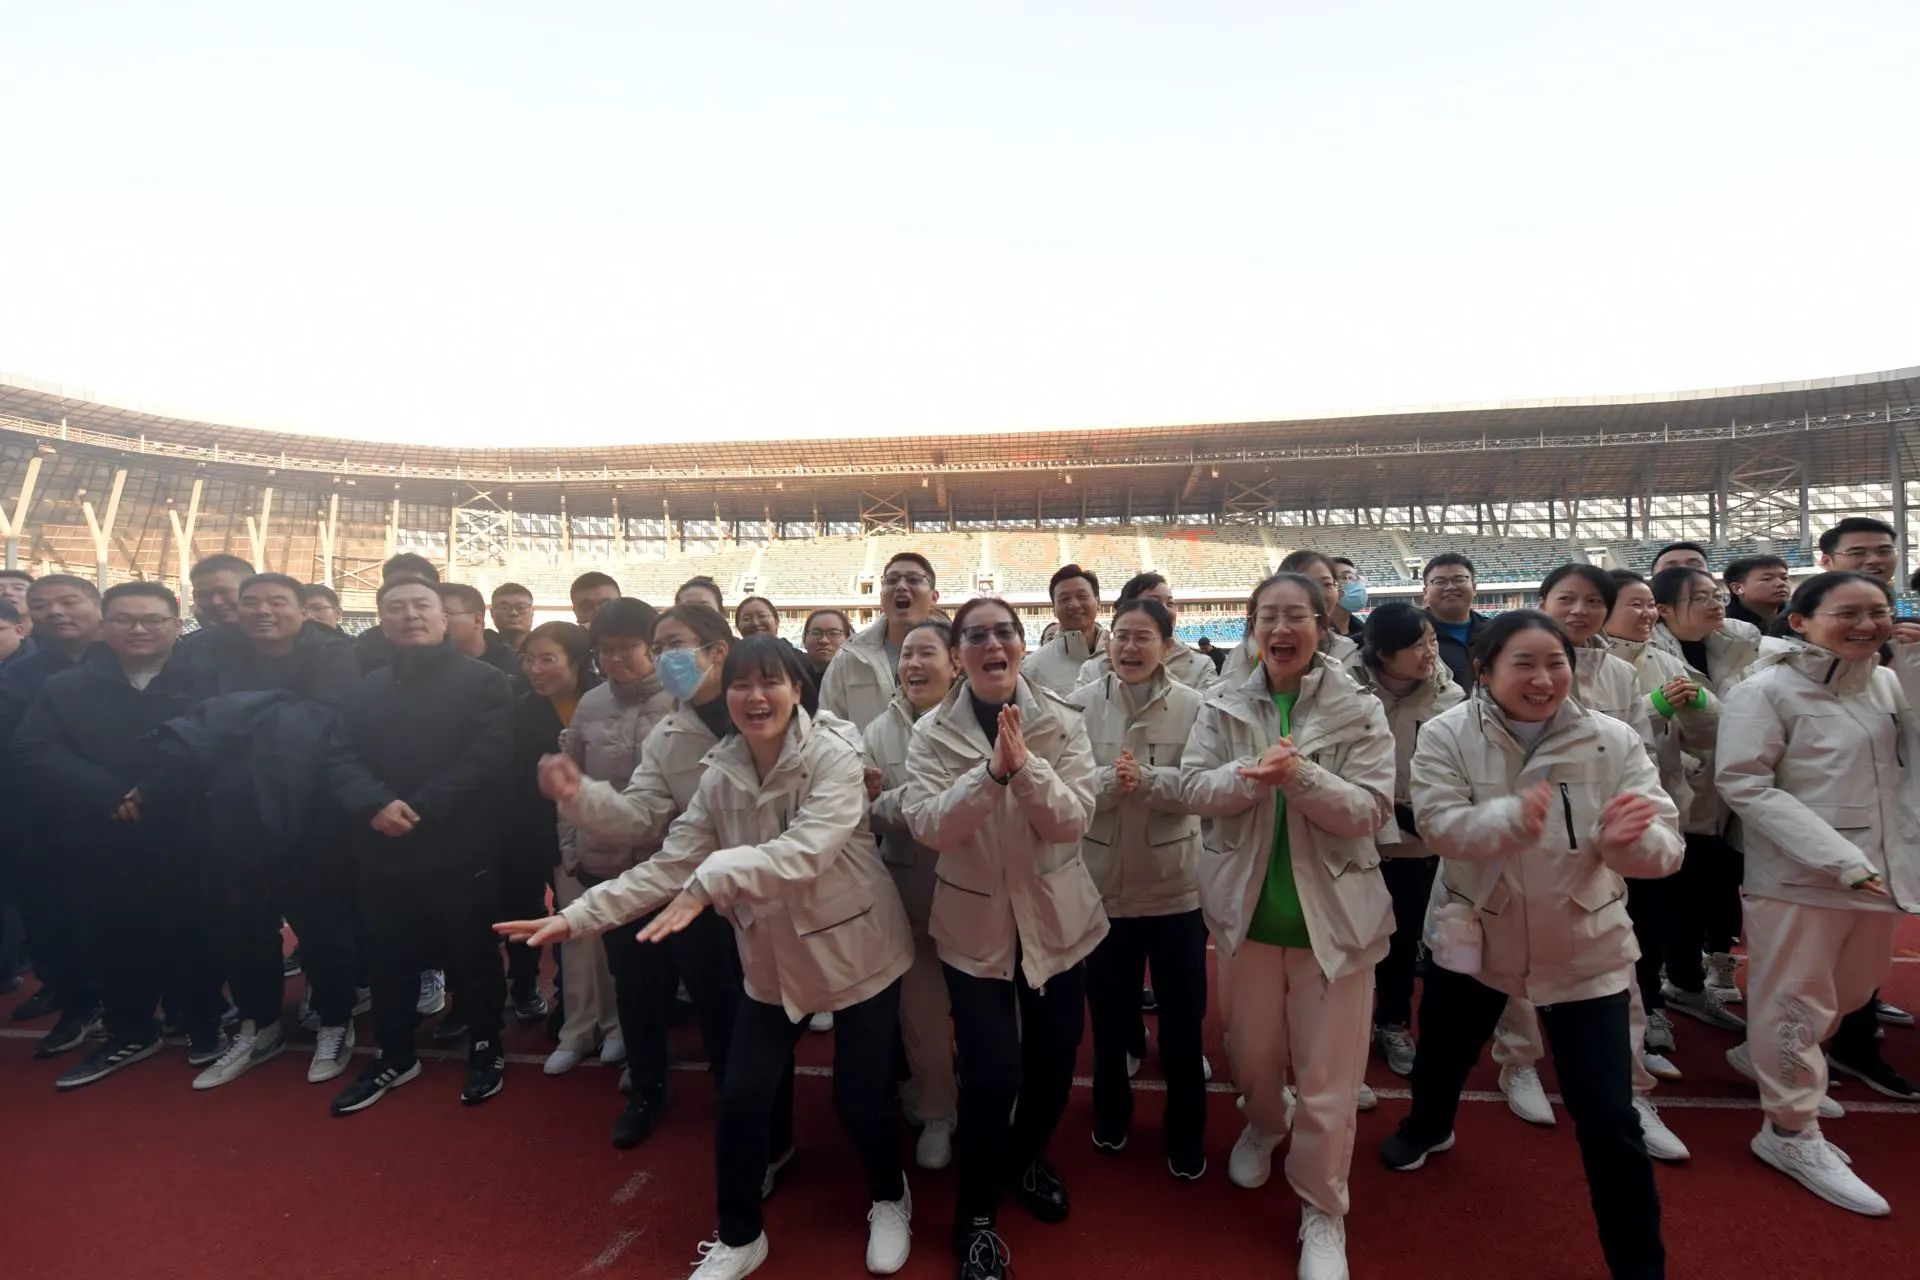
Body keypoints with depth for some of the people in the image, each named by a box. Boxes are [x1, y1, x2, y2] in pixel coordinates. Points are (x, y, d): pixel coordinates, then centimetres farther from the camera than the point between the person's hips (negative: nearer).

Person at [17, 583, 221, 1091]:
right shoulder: (64, 688, 8)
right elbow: (33, 751, -4)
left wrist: (151, 794, -20)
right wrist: (111, 795, -17)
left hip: (185, 844, -3)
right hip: (103, 847, 3)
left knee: (188, 937, 7)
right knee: (116, 943, 13)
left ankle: (205, 1027, 26)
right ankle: (129, 1033, 32)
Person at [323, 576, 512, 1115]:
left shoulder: (483, 681, -2)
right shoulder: (364, 690, 15)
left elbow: (487, 758, -13)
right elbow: (340, 759, 3)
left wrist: (419, 809, -18)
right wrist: (376, 804, -17)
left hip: (459, 850, -4)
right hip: (383, 852, 5)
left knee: (471, 954, 7)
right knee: (389, 958, 14)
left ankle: (486, 1049, 25)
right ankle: (394, 1055, 33)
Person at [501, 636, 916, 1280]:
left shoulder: (834, 755, -21)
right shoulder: (720, 774, -5)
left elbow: (808, 851, -35)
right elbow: (669, 865, -6)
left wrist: (713, 880, -46)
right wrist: (578, 915, -15)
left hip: (854, 949, -4)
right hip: (773, 958, 4)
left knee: (858, 1099, 5)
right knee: (741, 1097, 5)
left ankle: (889, 1201, 38)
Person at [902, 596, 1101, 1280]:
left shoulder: (1062, 722, -6)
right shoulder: (933, 732, -8)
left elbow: (1075, 820, -14)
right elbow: (927, 825, -19)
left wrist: (1026, 766, -30)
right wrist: (993, 770, -32)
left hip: (1056, 919, 2)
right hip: (975, 925, -2)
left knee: (1054, 1061, 15)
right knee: (992, 1076, -5)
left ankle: (1027, 1159, 48)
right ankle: (975, 1216, 23)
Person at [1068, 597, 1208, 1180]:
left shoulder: (1193, 706, -7)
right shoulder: (1080, 704, -6)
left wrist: (1146, 778, -28)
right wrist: (1108, 780, -29)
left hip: (1176, 886, -1)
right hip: (1103, 883, 1)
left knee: (1183, 1017, 13)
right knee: (1109, 1011, 19)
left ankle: (1185, 1134, 34)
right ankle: (1111, 1112, 44)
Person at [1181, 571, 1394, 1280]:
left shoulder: (1359, 711, -7)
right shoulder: (1223, 707, -1)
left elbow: (1371, 809, -14)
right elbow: (1192, 787, -7)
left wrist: (1300, 776, -29)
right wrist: (1252, 775, -26)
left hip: (1332, 912, -2)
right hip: (1245, 906, 2)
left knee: (1327, 1075, 6)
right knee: (1252, 1051, 20)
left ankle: (1322, 1211, 28)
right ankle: (1262, 1126, 53)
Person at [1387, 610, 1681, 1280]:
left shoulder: (1613, 741, -14)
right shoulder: (1448, 734, -15)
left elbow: (1663, 848, -17)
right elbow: (1438, 824, -23)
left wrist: (1629, 838, -41)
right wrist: (1511, 818, -42)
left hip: (1583, 948, -1)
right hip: (1474, 933, 1)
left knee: (1609, 1119, -1)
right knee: (1441, 1057, 23)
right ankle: (1428, 1127, 59)